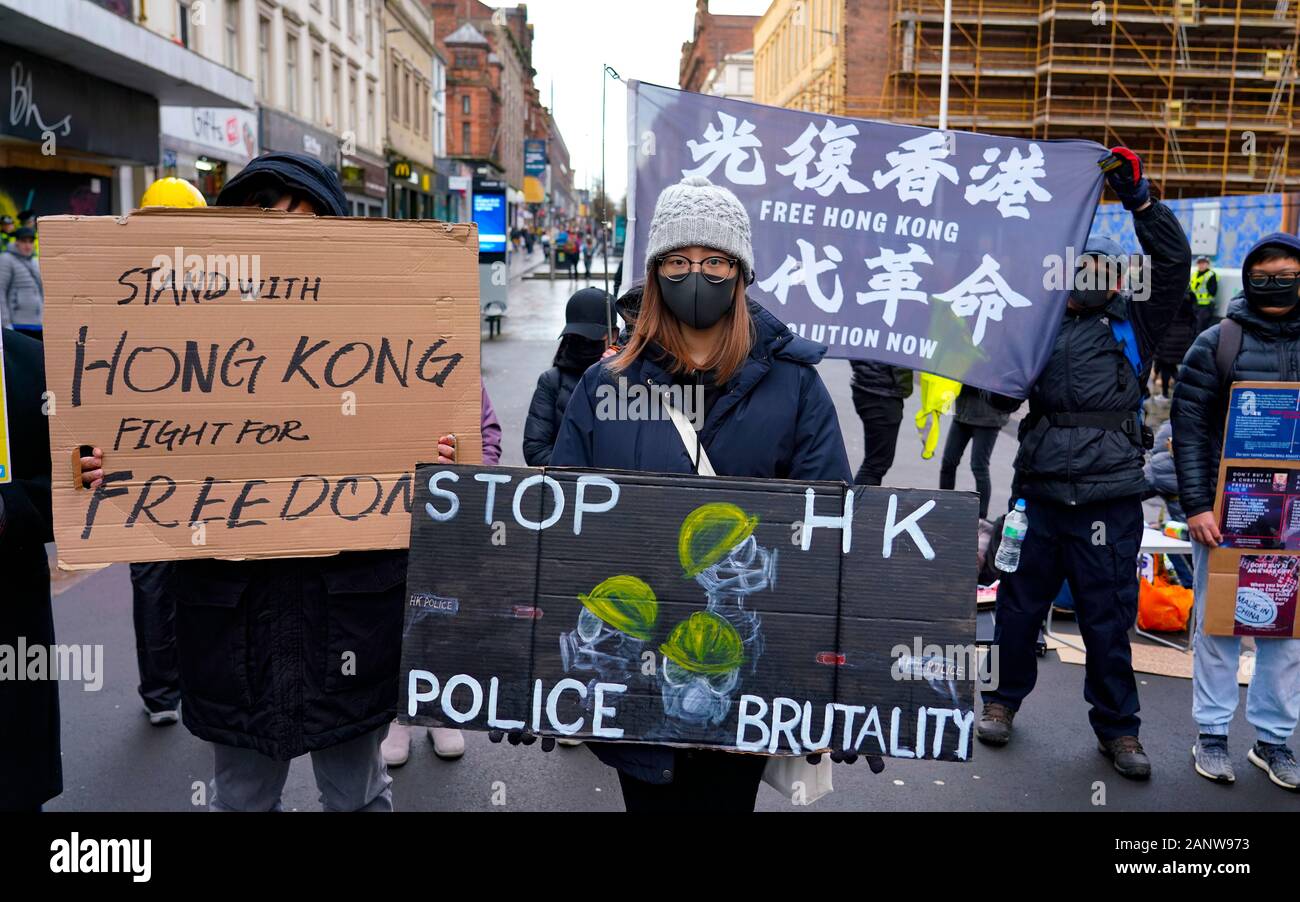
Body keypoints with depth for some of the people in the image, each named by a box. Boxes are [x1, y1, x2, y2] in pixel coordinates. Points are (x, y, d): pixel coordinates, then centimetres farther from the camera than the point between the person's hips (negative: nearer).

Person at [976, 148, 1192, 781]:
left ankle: (1117, 728, 23)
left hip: (1109, 497, -2)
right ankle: (1003, 698, 32)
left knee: (1107, 616, 7)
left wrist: (1140, 201, -10)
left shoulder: (1134, 326, 8)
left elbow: (1172, 263, -3)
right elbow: (998, 394, 15)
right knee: (1019, 603, 12)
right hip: (1040, 490, 2)